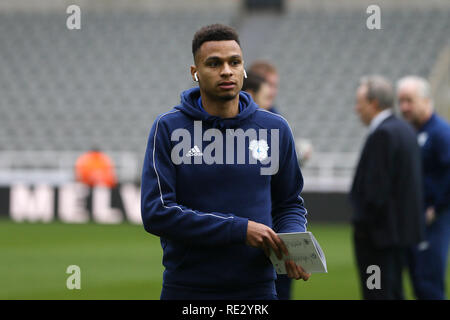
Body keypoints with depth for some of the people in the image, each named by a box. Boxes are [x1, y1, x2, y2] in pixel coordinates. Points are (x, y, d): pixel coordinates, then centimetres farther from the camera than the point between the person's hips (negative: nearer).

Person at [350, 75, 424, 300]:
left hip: (380, 231, -10)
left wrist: (363, 223, -13)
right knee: (394, 292, 15)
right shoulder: (405, 129, 13)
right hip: (401, 228, 10)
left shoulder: (382, 134, -17)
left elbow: (377, 186, -22)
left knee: (377, 293, -7)